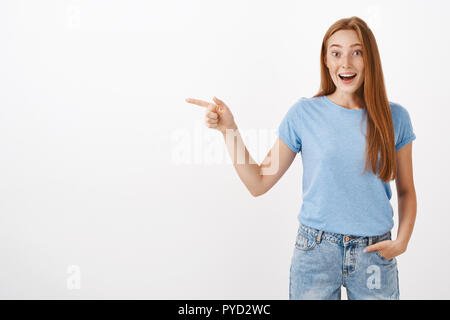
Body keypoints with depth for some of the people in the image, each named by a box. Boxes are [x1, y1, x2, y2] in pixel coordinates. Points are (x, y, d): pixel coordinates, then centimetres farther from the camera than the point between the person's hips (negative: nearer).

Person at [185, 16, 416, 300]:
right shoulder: (304, 114, -4)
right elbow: (259, 184, -2)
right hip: (315, 250, -1)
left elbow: (406, 191, 9)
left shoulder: (395, 117, -1)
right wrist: (229, 129, -10)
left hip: (374, 254, 1)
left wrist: (402, 240, -6)